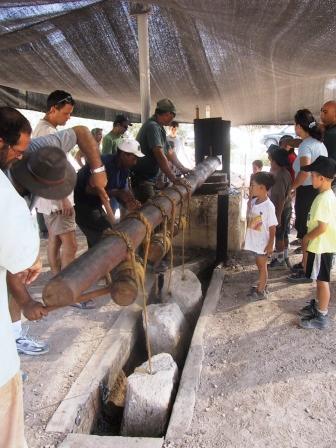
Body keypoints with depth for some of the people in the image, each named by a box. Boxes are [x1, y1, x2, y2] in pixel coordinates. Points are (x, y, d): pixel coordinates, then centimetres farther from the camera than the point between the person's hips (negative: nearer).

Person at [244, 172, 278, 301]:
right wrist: (246, 239, 13)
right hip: (255, 241, 7)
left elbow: (272, 227, -17)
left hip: (263, 242, -7)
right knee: (259, 265, 20)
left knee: (262, 266, 7)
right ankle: (262, 285, 37)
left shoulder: (269, 206, -22)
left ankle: (261, 291, 21)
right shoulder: (253, 202, 0)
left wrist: (270, 244, -15)